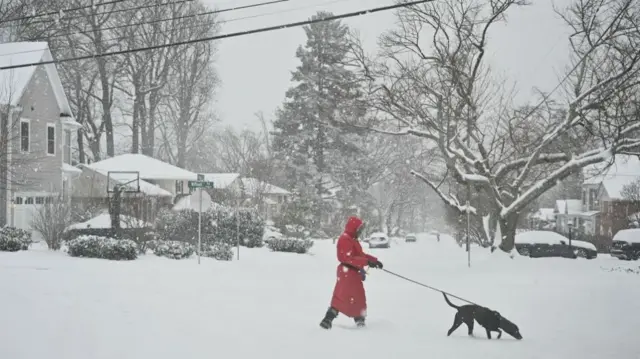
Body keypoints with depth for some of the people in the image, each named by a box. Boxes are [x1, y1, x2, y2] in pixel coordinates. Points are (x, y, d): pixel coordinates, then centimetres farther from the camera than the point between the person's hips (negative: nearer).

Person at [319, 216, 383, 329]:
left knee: (359, 298, 17)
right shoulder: (345, 239, -16)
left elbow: (360, 255, 22)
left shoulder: (353, 240, 18)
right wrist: (367, 261, -28)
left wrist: (374, 260, 12)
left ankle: (360, 320, 28)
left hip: (354, 273, 10)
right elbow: (349, 258, -25)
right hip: (347, 272, -10)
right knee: (343, 298, -14)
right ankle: (327, 320, -14)